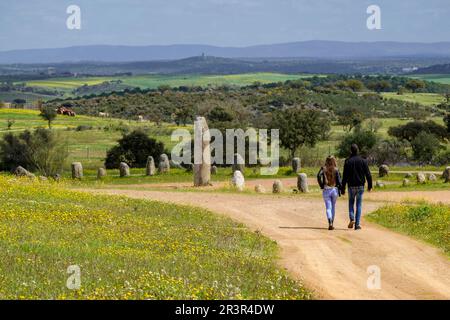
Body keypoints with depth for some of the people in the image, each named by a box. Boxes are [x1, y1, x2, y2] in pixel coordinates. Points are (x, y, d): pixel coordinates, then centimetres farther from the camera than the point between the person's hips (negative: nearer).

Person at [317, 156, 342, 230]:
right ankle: (331, 223, 21)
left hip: (326, 190, 0)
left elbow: (318, 176, -14)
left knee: (328, 207, -2)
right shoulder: (336, 170, -2)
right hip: (334, 190, 0)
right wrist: (339, 190, 2)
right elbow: (339, 180, -6)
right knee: (333, 207, 16)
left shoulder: (323, 169, 0)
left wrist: (321, 186, -4)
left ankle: (330, 223, -23)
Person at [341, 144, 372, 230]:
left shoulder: (348, 162, -3)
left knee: (351, 203, 14)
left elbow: (345, 176, -4)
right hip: (360, 186, 1)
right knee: (359, 205, 6)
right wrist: (370, 185, 9)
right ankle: (357, 224, 0)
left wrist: (343, 188, 0)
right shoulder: (363, 161, 0)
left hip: (351, 186, -1)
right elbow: (368, 174, -1)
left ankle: (352, 219, -8)